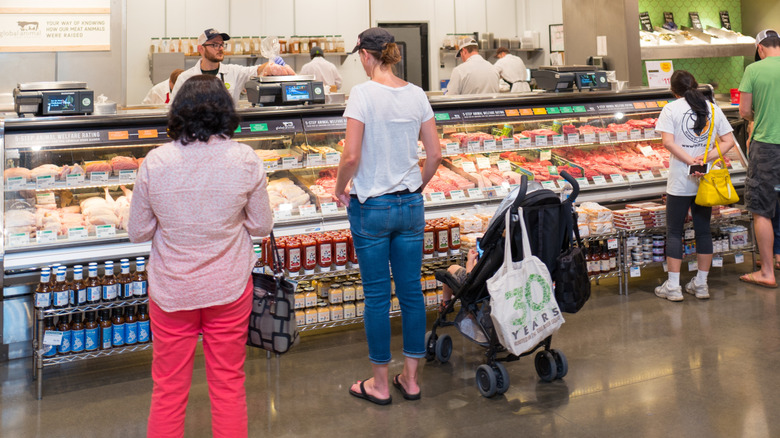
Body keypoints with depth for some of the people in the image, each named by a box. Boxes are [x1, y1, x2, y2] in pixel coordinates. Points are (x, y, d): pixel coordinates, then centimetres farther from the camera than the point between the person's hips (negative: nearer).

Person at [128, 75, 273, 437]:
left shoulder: (154, 163, -12)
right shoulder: (246, 160, -12)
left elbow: (138, 232, -3)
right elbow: (261, 226, -2)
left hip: (171, 290, 0)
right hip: (229, 287, 0)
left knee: (168, 391, 15)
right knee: (229, 385, 16)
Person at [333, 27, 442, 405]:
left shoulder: (362, 93, -13)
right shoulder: (417, 94, 3)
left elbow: (351, 156, -18)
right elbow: (435, 154, 4)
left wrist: (340, 188, -1)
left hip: (371, 206, -5)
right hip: (411, 205, 5)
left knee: (377, 296, 6)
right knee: (411, 291, 12)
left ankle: (380, 384, 18)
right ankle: (410, 379, 24)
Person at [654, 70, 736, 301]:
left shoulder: (671, 109, -4)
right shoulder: (713, 108, 7)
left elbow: (667, 141, -15)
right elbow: (728, 141, 2)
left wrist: (691, 161, -15)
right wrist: (705, 158, -8)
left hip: (680, 182, -4)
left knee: (674, 231, 4)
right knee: (703, 229, 10)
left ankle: (673, 286, 4)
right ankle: (701, 284, 16)